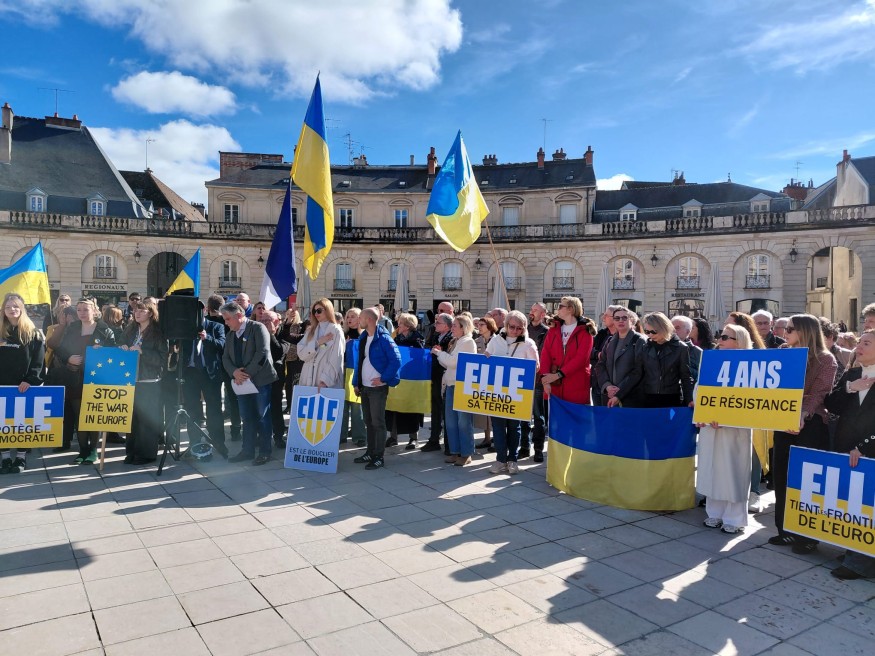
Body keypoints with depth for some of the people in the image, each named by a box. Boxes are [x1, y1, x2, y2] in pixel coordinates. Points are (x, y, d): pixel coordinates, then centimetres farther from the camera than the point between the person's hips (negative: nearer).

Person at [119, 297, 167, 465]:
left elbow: (163, 358, -12)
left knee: (147, 419, -2)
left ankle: (146, 453, 9)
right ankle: (132, 451, 18)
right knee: (132, 416, 7)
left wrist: (142, 351, -19)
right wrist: (122, 349, -2)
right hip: (131, 380, 5)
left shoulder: (158, 333, -6)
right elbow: (123, 347, 20)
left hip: (149, 383, -5)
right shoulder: (130, 330, 12)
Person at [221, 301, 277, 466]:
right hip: (242, 382, 6)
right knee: (247, 417, 12)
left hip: (260, 380, -6)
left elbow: (262, 353, -18)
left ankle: (264, 452, 10)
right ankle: (247, 450, 21)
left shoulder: (258, 328, -9)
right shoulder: (230, 335, 13)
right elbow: (225, 357, 10)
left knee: (262, 416, 1)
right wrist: (234, 372, -11)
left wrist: (247, 373, -18)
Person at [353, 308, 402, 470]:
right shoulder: (363, 338, 10)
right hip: (364, 387, 8)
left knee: (378, 422, -2)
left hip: (378, 387, -8)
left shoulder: (383, 338, -14)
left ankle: (378, 457, 5)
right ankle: (370, 453, 26)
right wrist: (356, 383, 12)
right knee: (368, 422, 15)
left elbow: (396, 360, -19)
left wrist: (383, 379, -16)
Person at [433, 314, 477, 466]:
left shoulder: (468, 342, -10)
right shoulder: (454, 342, 16)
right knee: (450, 420, 10)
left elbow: (453, 361, -18)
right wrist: (439, 354, 3)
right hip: (450, 385, 9)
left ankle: (466, 454, 6)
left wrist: (439, 352, -6)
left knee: (463, 421, -2)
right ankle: (455, 451, 19)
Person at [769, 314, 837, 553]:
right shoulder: (783, 354, 11)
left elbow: (818, 394, -16)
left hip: (811, 424, -6)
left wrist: (802, 416, -31)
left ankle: (807, 535, 13)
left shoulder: (825, 359, -6)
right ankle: (785, 530, 22)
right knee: (780, 476, 10)